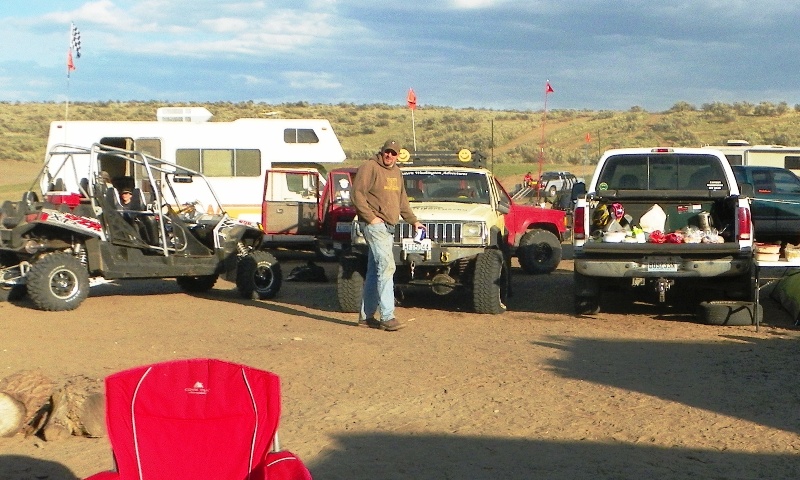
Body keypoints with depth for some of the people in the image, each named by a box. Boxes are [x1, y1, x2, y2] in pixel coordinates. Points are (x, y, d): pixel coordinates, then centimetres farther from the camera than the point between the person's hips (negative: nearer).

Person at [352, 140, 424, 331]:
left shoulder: (396, 172, 19)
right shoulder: (370, 168, -7)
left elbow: (402, 200, 27)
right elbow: (357, 194, -14)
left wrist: (413, 221, 24)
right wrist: (371, 217, -16)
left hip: (389, 227, 9)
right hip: (374, 225, -9)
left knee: (375, 271, 11)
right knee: (386, 266, -16)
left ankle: (366, 315, 16)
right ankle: (387, 317, -17)